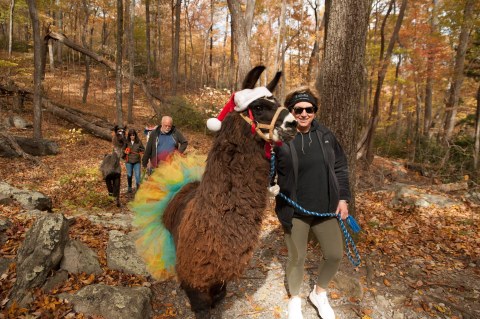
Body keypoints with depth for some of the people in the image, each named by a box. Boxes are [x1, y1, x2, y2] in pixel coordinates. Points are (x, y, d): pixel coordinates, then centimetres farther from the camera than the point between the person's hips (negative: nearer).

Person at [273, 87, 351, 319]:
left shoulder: (325, 136, 0)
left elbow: (340, 167, 8)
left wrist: (343, 198, 4)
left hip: (324, 209, 4)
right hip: (294, 211, -4)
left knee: (334, 255, 12)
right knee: (296, 258, 10)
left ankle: (319, 293, 41)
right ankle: (294, 300, 39)